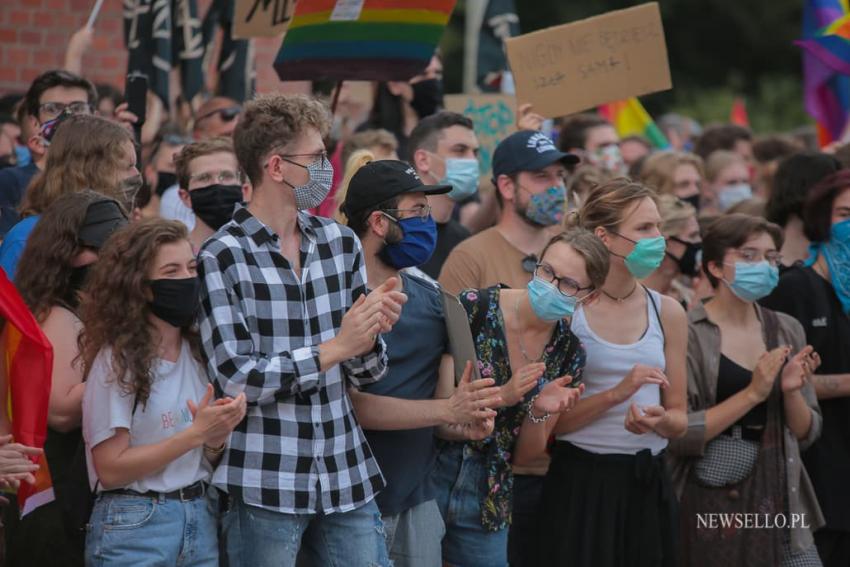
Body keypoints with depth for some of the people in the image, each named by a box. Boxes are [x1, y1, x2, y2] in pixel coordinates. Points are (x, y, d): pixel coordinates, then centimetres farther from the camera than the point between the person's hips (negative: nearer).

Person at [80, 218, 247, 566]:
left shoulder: (198, 353, 7)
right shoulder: (117, 359, -10)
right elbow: (110, 469, -14)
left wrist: (218, 439, -7)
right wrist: (195, 434, -18)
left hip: (202, 518, 5)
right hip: (134, 525, -5)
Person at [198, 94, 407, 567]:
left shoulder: (342, 242, 8)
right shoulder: (223, 256, -7)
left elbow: (366, 373, 12)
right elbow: (234, 378, -13)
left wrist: (370, 337, -10)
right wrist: (334, 349, -15)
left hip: (348, 476, 5)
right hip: (266, 484, -4)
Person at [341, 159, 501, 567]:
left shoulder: (431, 300, 8)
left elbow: (441, 398, 9)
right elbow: (349, 403, -20)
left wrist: (464, 424, -13)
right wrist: (446, 410, -21)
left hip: (417, 498, 6)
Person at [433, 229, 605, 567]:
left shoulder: (568, 354, 2)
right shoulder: (474, 307, -12)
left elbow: (527, 456, 5)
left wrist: (539, 412, -15)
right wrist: (499, 397, -20)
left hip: (490, 498, 4)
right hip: (431, 472, -4)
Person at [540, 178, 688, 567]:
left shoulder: (667, 312, 7)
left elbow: (679, 419, 11)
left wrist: (660, 421, -12)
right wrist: (618, 393, -19)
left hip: (648, 481, 4)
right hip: (582, 481, -4)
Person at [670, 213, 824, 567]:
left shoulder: (787, 331, 7)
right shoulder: (686, 333, -8)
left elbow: (807, 434, 10)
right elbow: (676, 434, -15)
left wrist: (792, 391, -9)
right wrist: (752, 393, -20)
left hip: (778, 498, 4)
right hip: (708, 505, -4)